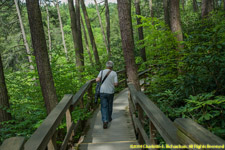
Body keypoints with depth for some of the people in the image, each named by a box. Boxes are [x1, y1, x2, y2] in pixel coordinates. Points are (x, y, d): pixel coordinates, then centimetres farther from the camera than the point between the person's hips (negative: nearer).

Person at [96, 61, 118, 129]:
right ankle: (109, 118, 39)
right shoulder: (114, 73, -6)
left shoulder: (102, 71, -4)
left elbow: (97, 80, -16)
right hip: (110, 92, 0)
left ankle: (105, 121, -13)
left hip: (102, 92, 0)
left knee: (104, 107, 1)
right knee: (109, 106, 21)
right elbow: (116, 84, -11)